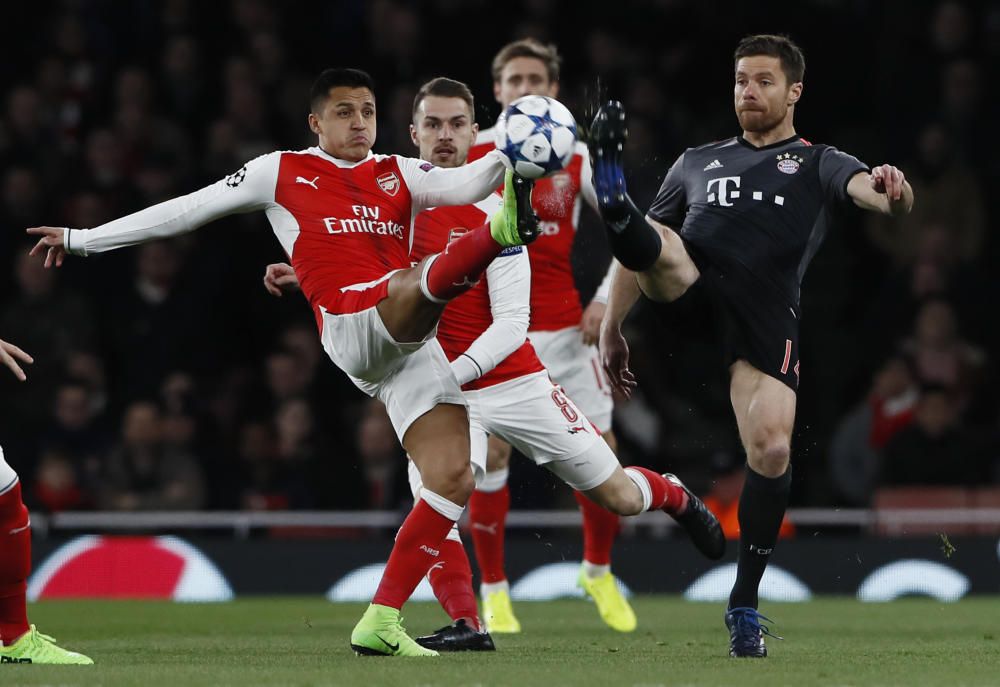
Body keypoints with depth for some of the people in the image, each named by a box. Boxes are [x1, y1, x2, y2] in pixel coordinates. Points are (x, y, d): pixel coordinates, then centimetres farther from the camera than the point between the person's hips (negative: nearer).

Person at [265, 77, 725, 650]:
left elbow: (511, 324, -14)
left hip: (516, 382, -2)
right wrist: (299, 275, 0)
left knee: (618, 496, 6)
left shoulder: (493, 215, -11)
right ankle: (466, 626, -16)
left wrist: (454, 372, -28)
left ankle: (672, 495, 40)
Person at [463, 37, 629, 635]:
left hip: (565, 327, 2)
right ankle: (494, 591, 4)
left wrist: (606, 300, -2)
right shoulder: (471, 154, -2)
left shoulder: (577, 157, 3)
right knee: (493, 451, -9)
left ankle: (599, 572, 21)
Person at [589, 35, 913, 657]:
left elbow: (872, 190, -4)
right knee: (650, 244, -28)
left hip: (767, 314, -3)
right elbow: (655, 246, 29)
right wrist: (612, 326, 17)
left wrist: (893, 191, -30)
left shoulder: (817, 165, 18)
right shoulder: (698, 162, 28)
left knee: (772, 450, -16)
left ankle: (745, 604, -4)